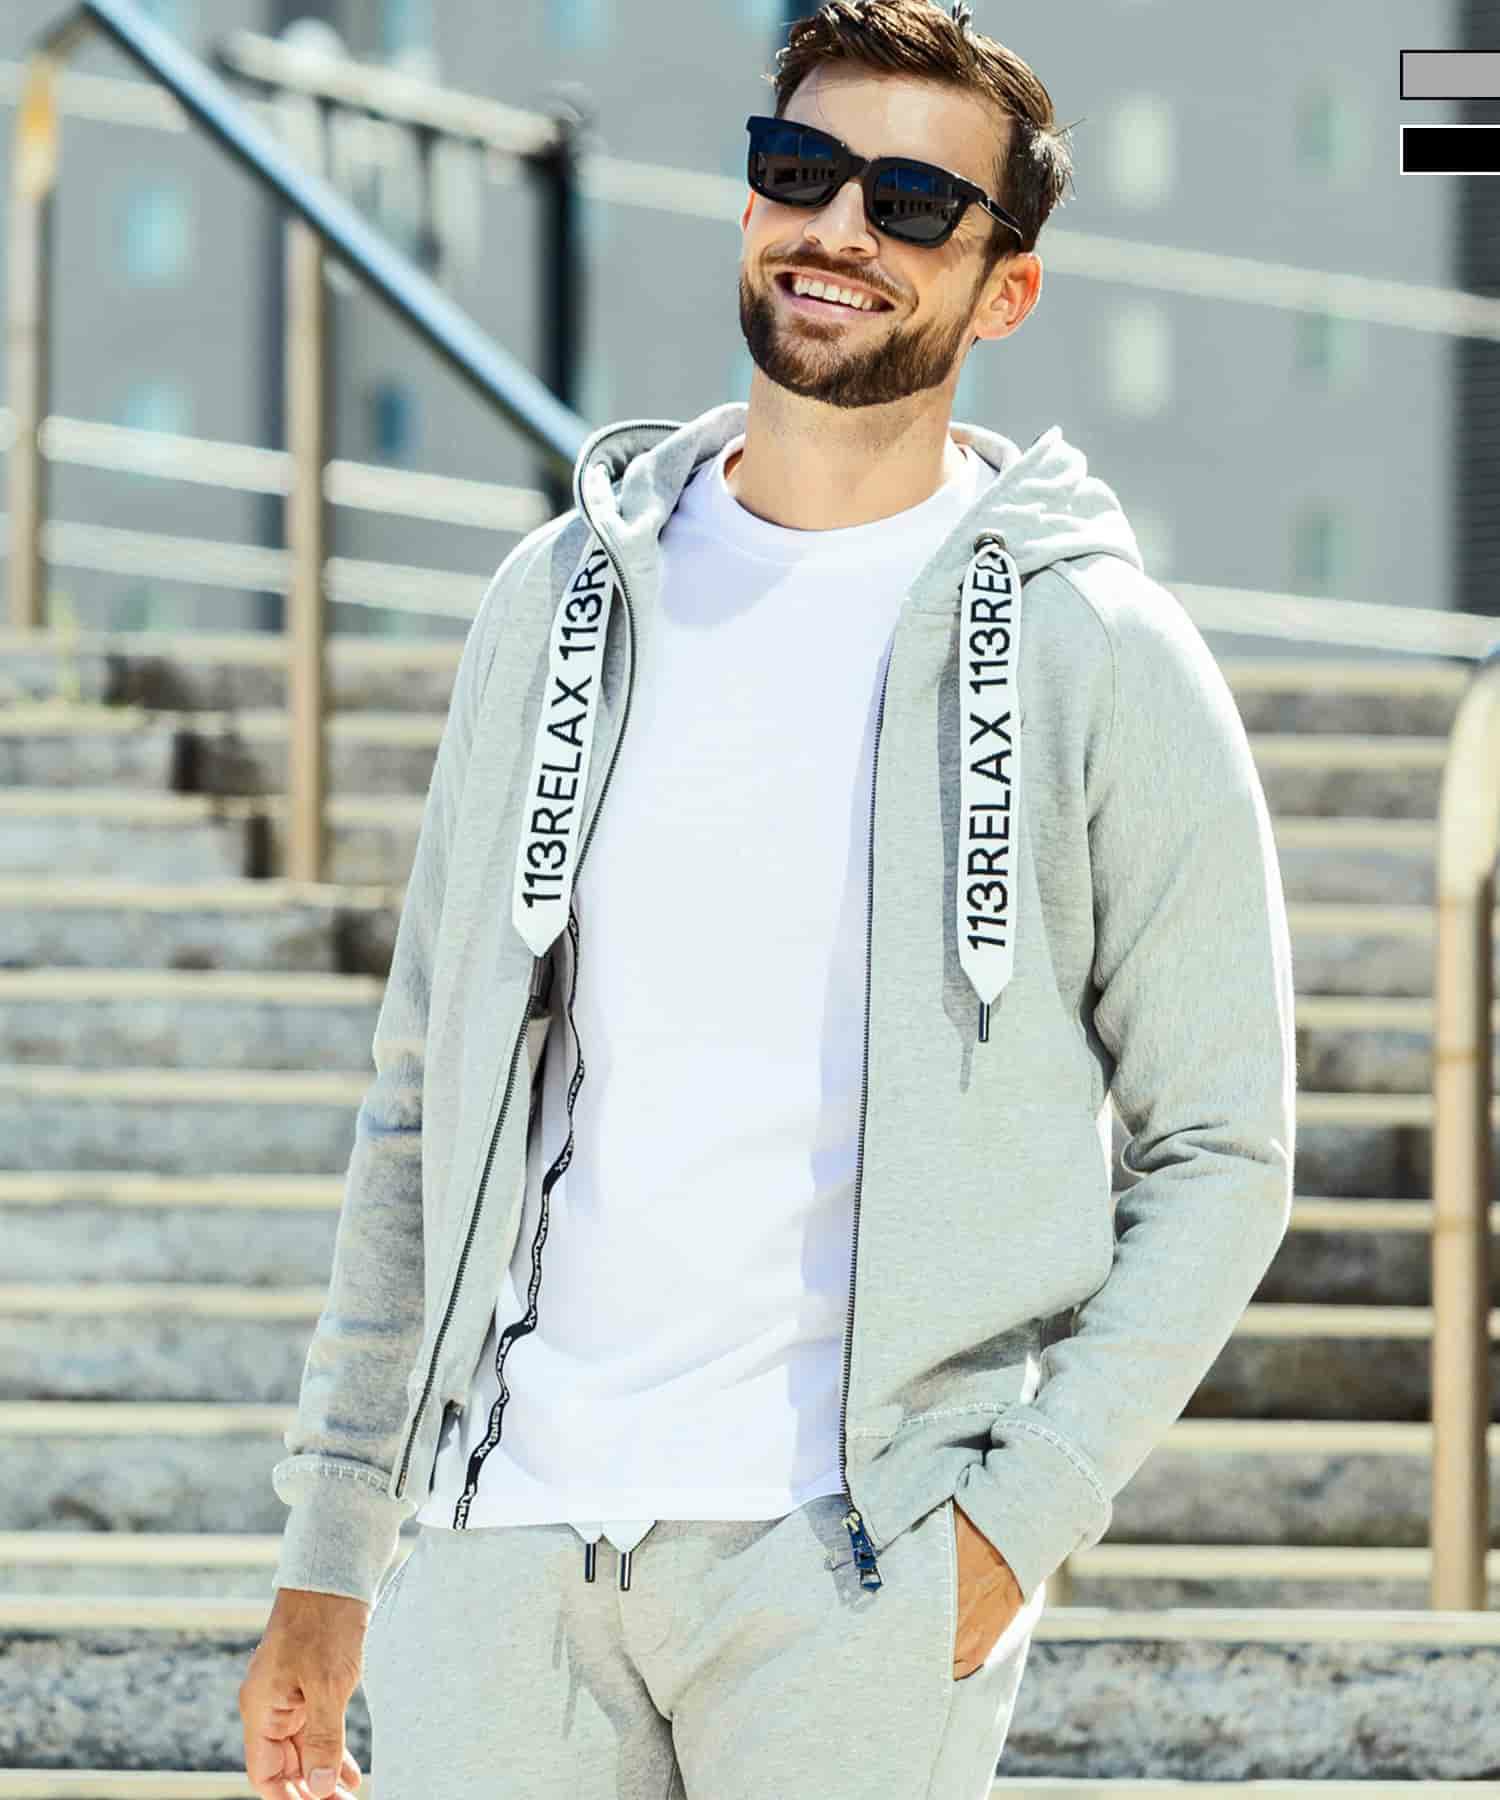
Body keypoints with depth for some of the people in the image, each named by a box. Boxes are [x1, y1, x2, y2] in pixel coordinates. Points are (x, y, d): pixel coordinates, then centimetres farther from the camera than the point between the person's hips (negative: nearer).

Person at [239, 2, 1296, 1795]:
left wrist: (1017, 1522, -9)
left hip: (853, 1574, -3)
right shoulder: (562, 598, 11)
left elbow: (1222, 1148, 1)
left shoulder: (1097, 654, 0)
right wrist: (327, 1560, 12)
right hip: (515, 1538, 3)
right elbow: (428, 1091, 15)